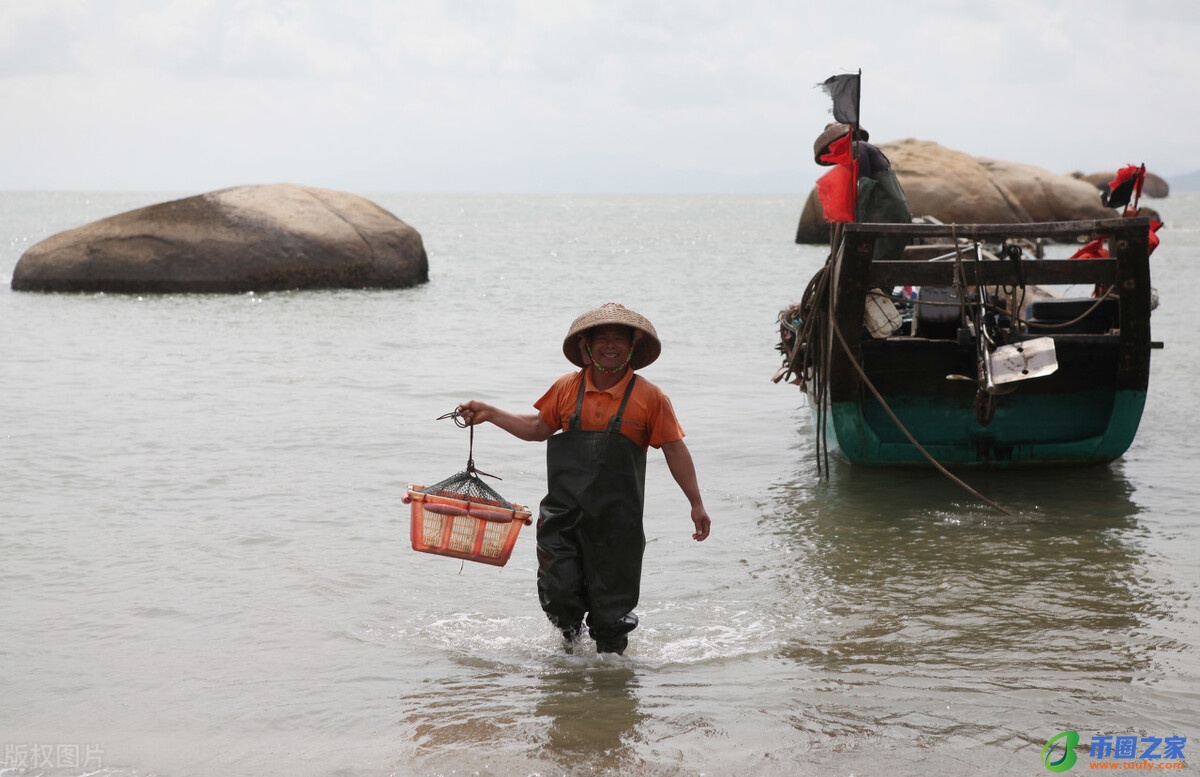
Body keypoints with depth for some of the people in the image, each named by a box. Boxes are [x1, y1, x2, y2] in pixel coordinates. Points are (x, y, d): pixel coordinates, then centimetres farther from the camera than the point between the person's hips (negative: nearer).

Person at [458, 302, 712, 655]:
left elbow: (675, 449, 1)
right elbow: (539, 428, 18)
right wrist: (489, 414, 11)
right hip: (564, 513, 2)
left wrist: (696, 503, 0)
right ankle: (571, 633, 31)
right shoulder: (567, 388, 5)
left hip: (617, 519, -2)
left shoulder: (649, 397, -3)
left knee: (612, 604, 4)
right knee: (557, 593, -1)